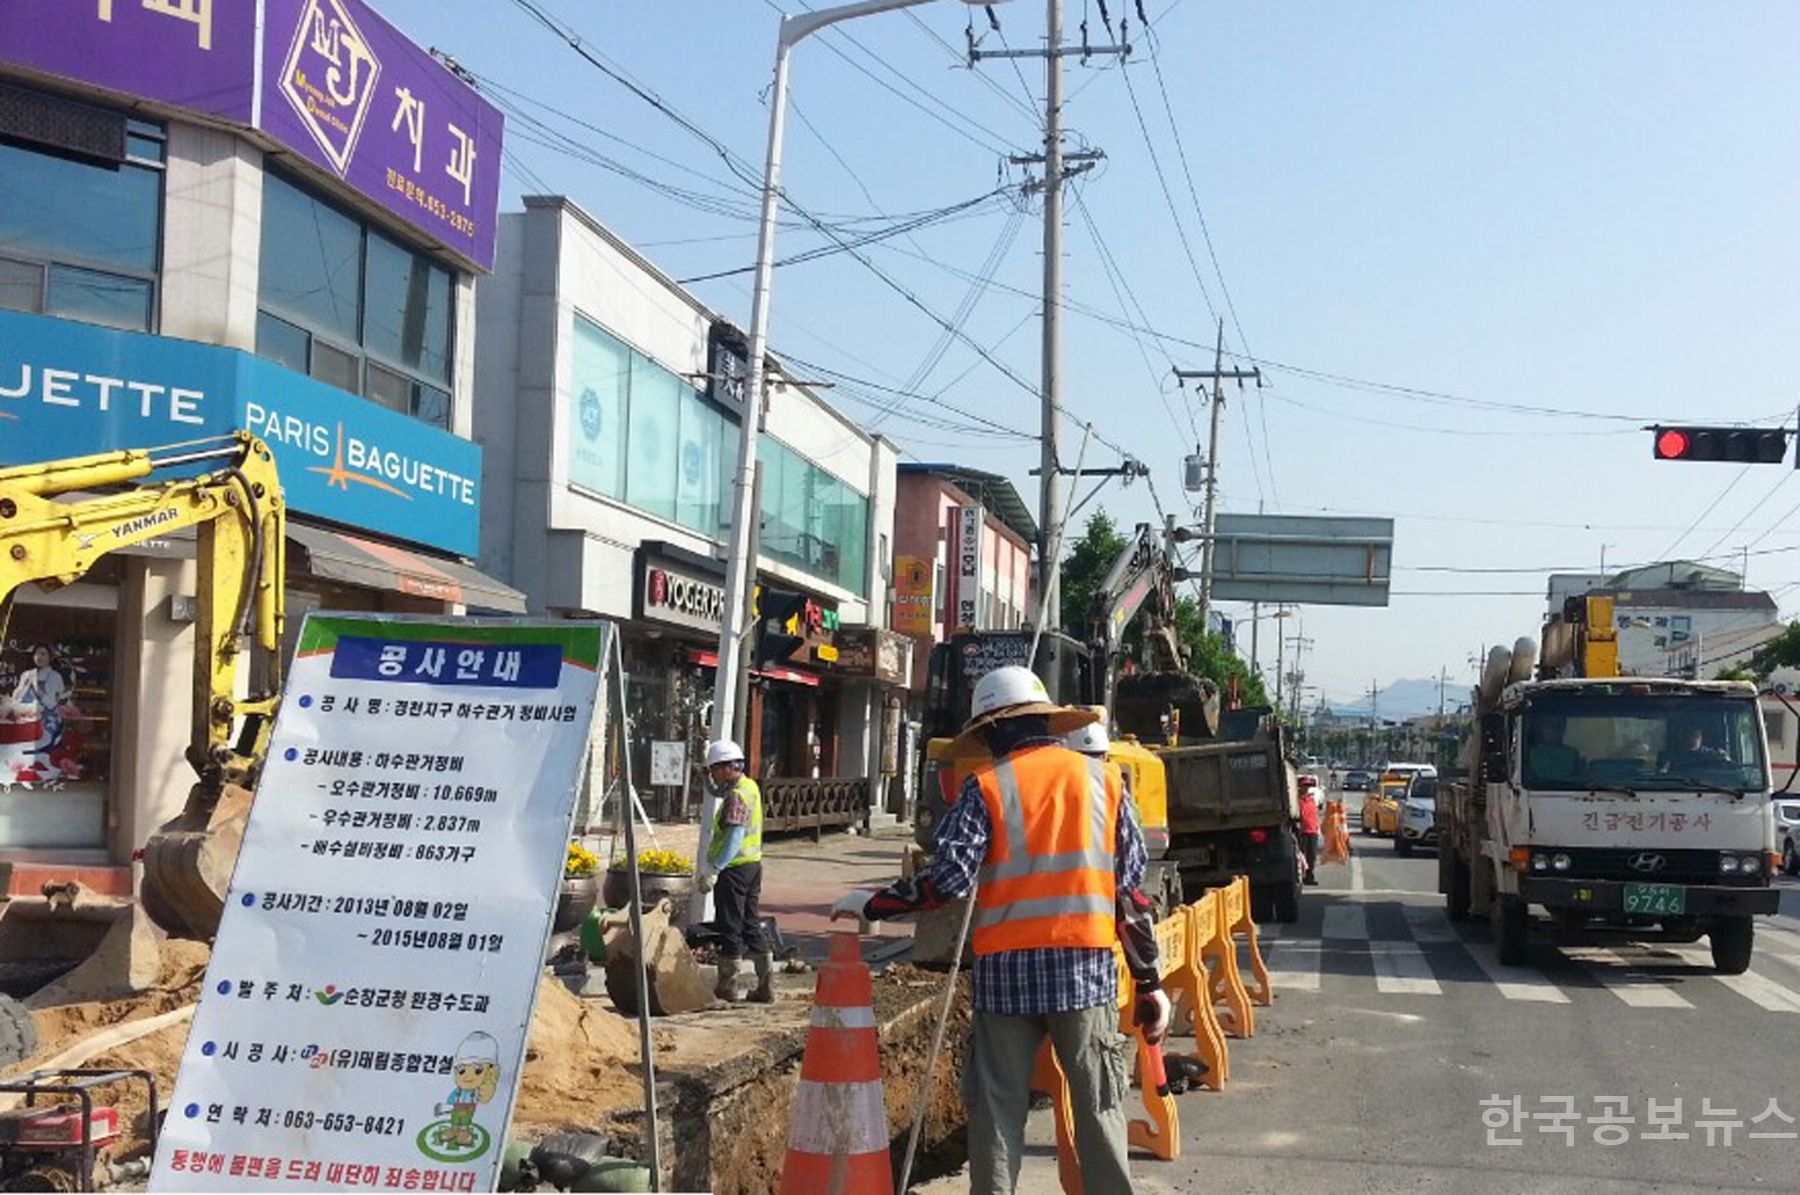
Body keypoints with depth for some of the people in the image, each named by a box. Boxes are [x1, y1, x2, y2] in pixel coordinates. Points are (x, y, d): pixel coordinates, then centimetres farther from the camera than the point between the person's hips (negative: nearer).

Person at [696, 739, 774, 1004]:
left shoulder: (736, 796, -18)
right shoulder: (750, 787, 12)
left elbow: (734, 838, -26)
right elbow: (716, 791, 33)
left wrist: (713, 870, -27)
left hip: (734, 868, -10)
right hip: (753, 864, 10)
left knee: (730, 928, -1)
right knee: (751, 925, 13)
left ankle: (727, 987, 6)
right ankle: (766, 985, 13)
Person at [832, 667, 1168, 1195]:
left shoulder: (986, 786, 0)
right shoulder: (1103, 779, 7)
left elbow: (949, 878, -9)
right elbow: (1130, 889, 5)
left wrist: (871, 905, 4)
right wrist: (1148, 982, 9)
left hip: (1007, 970, -1)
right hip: (1086, 966, 1)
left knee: (998, 1108, 6)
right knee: (1099, 1107, 7)